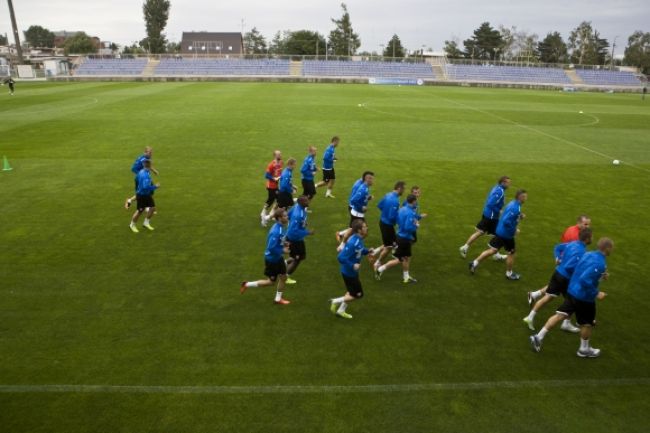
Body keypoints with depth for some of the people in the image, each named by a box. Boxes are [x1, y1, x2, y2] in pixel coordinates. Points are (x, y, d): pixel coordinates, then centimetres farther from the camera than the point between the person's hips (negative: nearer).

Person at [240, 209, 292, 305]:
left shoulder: (281, 227, -3)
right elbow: (271, 248, -32)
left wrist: (283, 245, 0)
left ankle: (278, 299, 34)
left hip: (278, 257, 9)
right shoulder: (276, 231, -32)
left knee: (283, 277, 15)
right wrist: (282, 250, -21)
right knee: (271, 282, 8)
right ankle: (247, 284, 22)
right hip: (271, 259, -9)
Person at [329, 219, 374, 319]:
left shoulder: (359, 239, -4)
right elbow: (341, 257, -34)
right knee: (358, 294, 6)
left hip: (351, 271, 9)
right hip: (349, 272, -9)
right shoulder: (352, 243, -33)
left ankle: (341, 310, 38)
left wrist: (367, 251, -2)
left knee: (352, 292, 24)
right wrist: (352, 266, -31)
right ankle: (336, 301, 16)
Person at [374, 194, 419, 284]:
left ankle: (406, 277, 31)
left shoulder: (402, 209, 2)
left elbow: (398, 220, 13)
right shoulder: (410, 213, -25)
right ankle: (380, 269, 9)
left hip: (400, 235, 9)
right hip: (405, 238, -9)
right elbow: (408, 228, -30)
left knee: (407, 257, 19)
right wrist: (416, 226, -11)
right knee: (399, 259, 4)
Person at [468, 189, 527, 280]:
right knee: (511, 253, 10)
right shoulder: (515, 208, -24)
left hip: (500, 232, 9)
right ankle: (509, 274, 26)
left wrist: (520, 217, 6)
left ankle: (475, 263, 16)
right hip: (507, 235, -9)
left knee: (493, 250, 15)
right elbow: (506, 221, -32)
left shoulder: (513, 204, 6)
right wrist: (514, 230, -20)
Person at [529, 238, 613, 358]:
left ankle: (538, 337, 10)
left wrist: (601, 276, 14)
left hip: (572, 292, 8)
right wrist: (596, 294, -22)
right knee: (587, 323, 15)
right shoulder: (599, 263, -25)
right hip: (584, 298, -7)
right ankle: (584, 350, 36)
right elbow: (585, 280, -32)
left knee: (560, 315, 12)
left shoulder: (588, 254, 2)